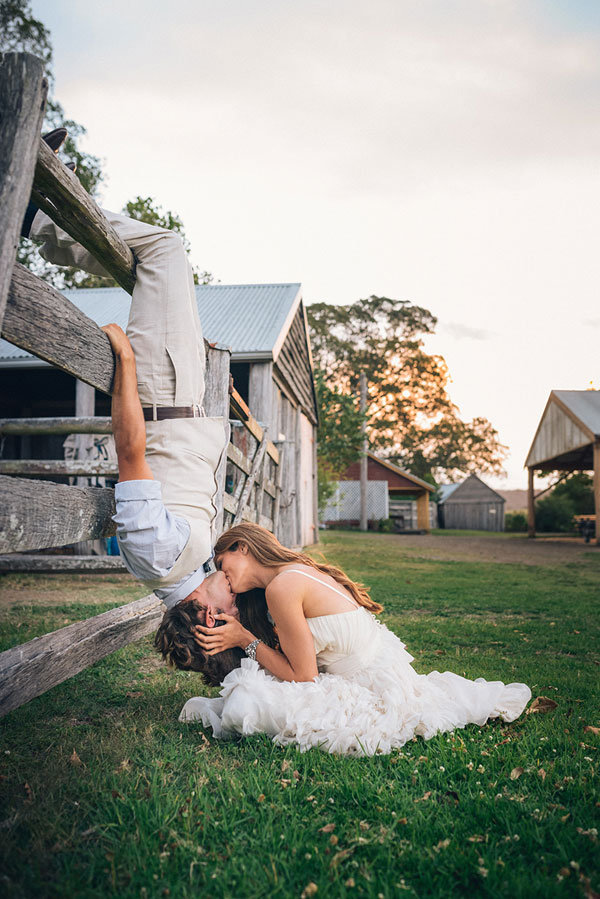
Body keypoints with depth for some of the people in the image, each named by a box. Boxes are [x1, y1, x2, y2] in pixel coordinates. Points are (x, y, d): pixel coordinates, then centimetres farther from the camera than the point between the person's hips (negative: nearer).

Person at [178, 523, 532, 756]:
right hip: (384, 674, 9)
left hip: (379, 693, -9)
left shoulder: (282, 585, -18)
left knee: (245, 706, -17)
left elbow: (303, 676, -13)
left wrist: (245, 640, -6)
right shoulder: (299, 570, 10)